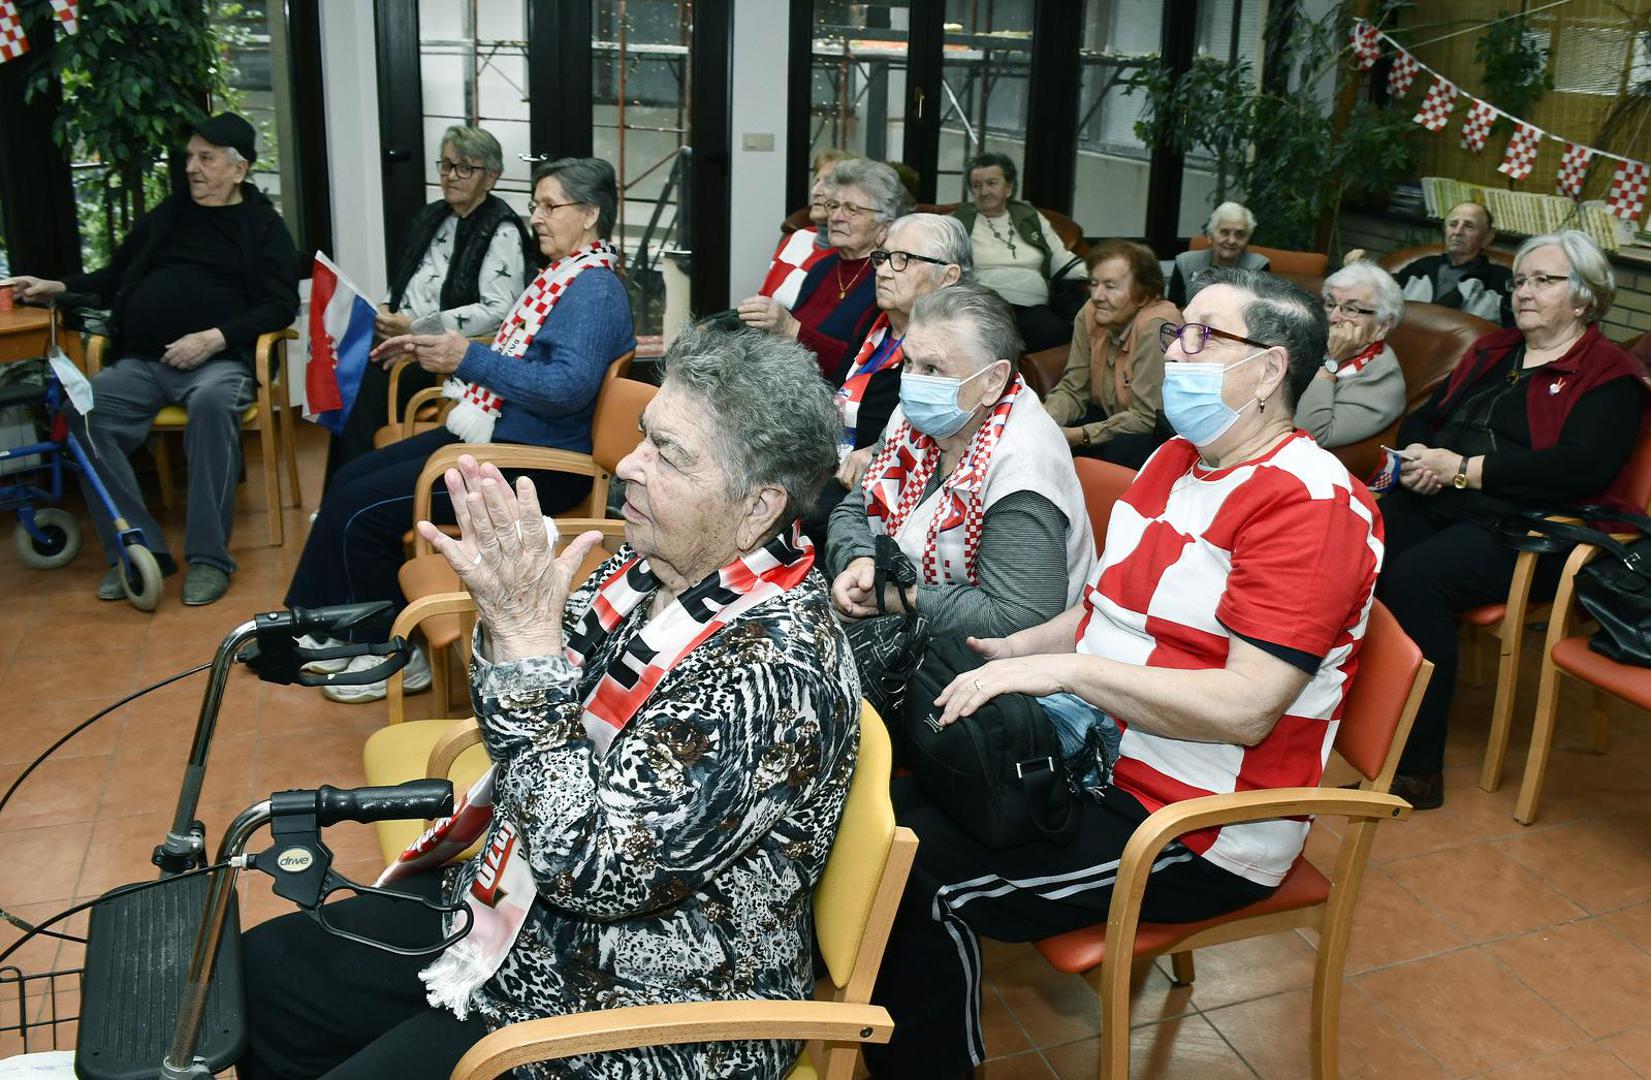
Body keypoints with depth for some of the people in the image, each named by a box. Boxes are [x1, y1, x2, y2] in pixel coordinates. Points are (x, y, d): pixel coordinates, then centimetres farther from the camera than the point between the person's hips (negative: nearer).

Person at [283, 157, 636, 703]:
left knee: (360, 510, -12)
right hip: (491, 433, 11)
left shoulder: (595, 291, -17)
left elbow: (569, 387, -31)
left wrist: (470, 359, -30)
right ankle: (333, 635, 19)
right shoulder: (562, 274, 14)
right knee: (348, 480, 9)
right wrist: (433, 349, 15)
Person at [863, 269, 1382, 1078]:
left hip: (1199, 831, -8)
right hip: (1096, 757, 9)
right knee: (900, 796, 0)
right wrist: (1015, 650, 1)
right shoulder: (1174, 460, 9)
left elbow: (1246, 708, -26)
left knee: (917, 872, -17)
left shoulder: (1309, 503, -18)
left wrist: (1064, 668, -26)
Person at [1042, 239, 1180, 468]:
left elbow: (1146, 416, -24)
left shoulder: (1156, 328, -24)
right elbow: (1072, 389, -1)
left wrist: (1080, 436, -29)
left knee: (1117, 451, -34)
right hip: (1112, 417, 6)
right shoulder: (1089, 315, -5)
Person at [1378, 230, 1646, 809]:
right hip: (1434, 503, 6)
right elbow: (1424, 418, 24)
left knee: (1415, 578, -33)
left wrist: (1462, 468, -15)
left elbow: (1584, 466, -15)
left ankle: (1419, 771, -27)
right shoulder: (1491, 352, 23)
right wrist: (1417, 455, -2)